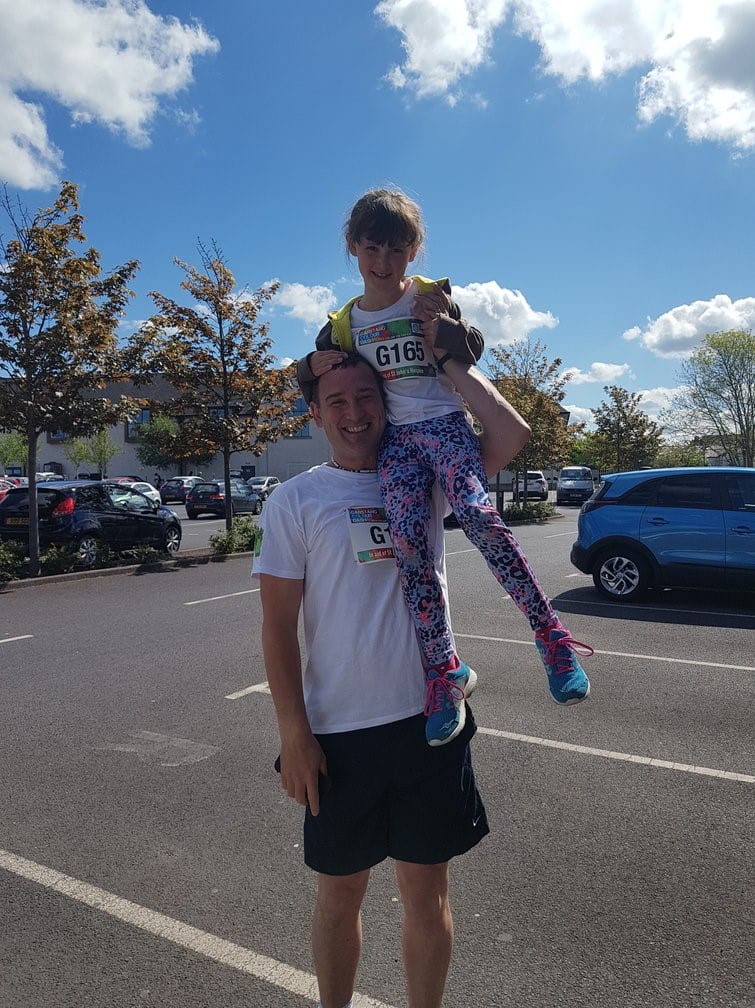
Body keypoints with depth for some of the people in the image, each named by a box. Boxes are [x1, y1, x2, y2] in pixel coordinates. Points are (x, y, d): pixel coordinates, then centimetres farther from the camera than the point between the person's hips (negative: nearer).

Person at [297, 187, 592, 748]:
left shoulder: (431, 296, 12)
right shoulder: (343, 323, 17)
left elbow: (474, 350, 11)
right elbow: (311, 382, 26)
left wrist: (441, 324, -9)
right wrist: (315, 365, 2)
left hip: (445, 422, -1)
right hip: (396, 437, 2)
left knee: (477, 513, -28)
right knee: (407, 538, -22)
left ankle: (550, 633, -17)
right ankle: (446, 671, -17)